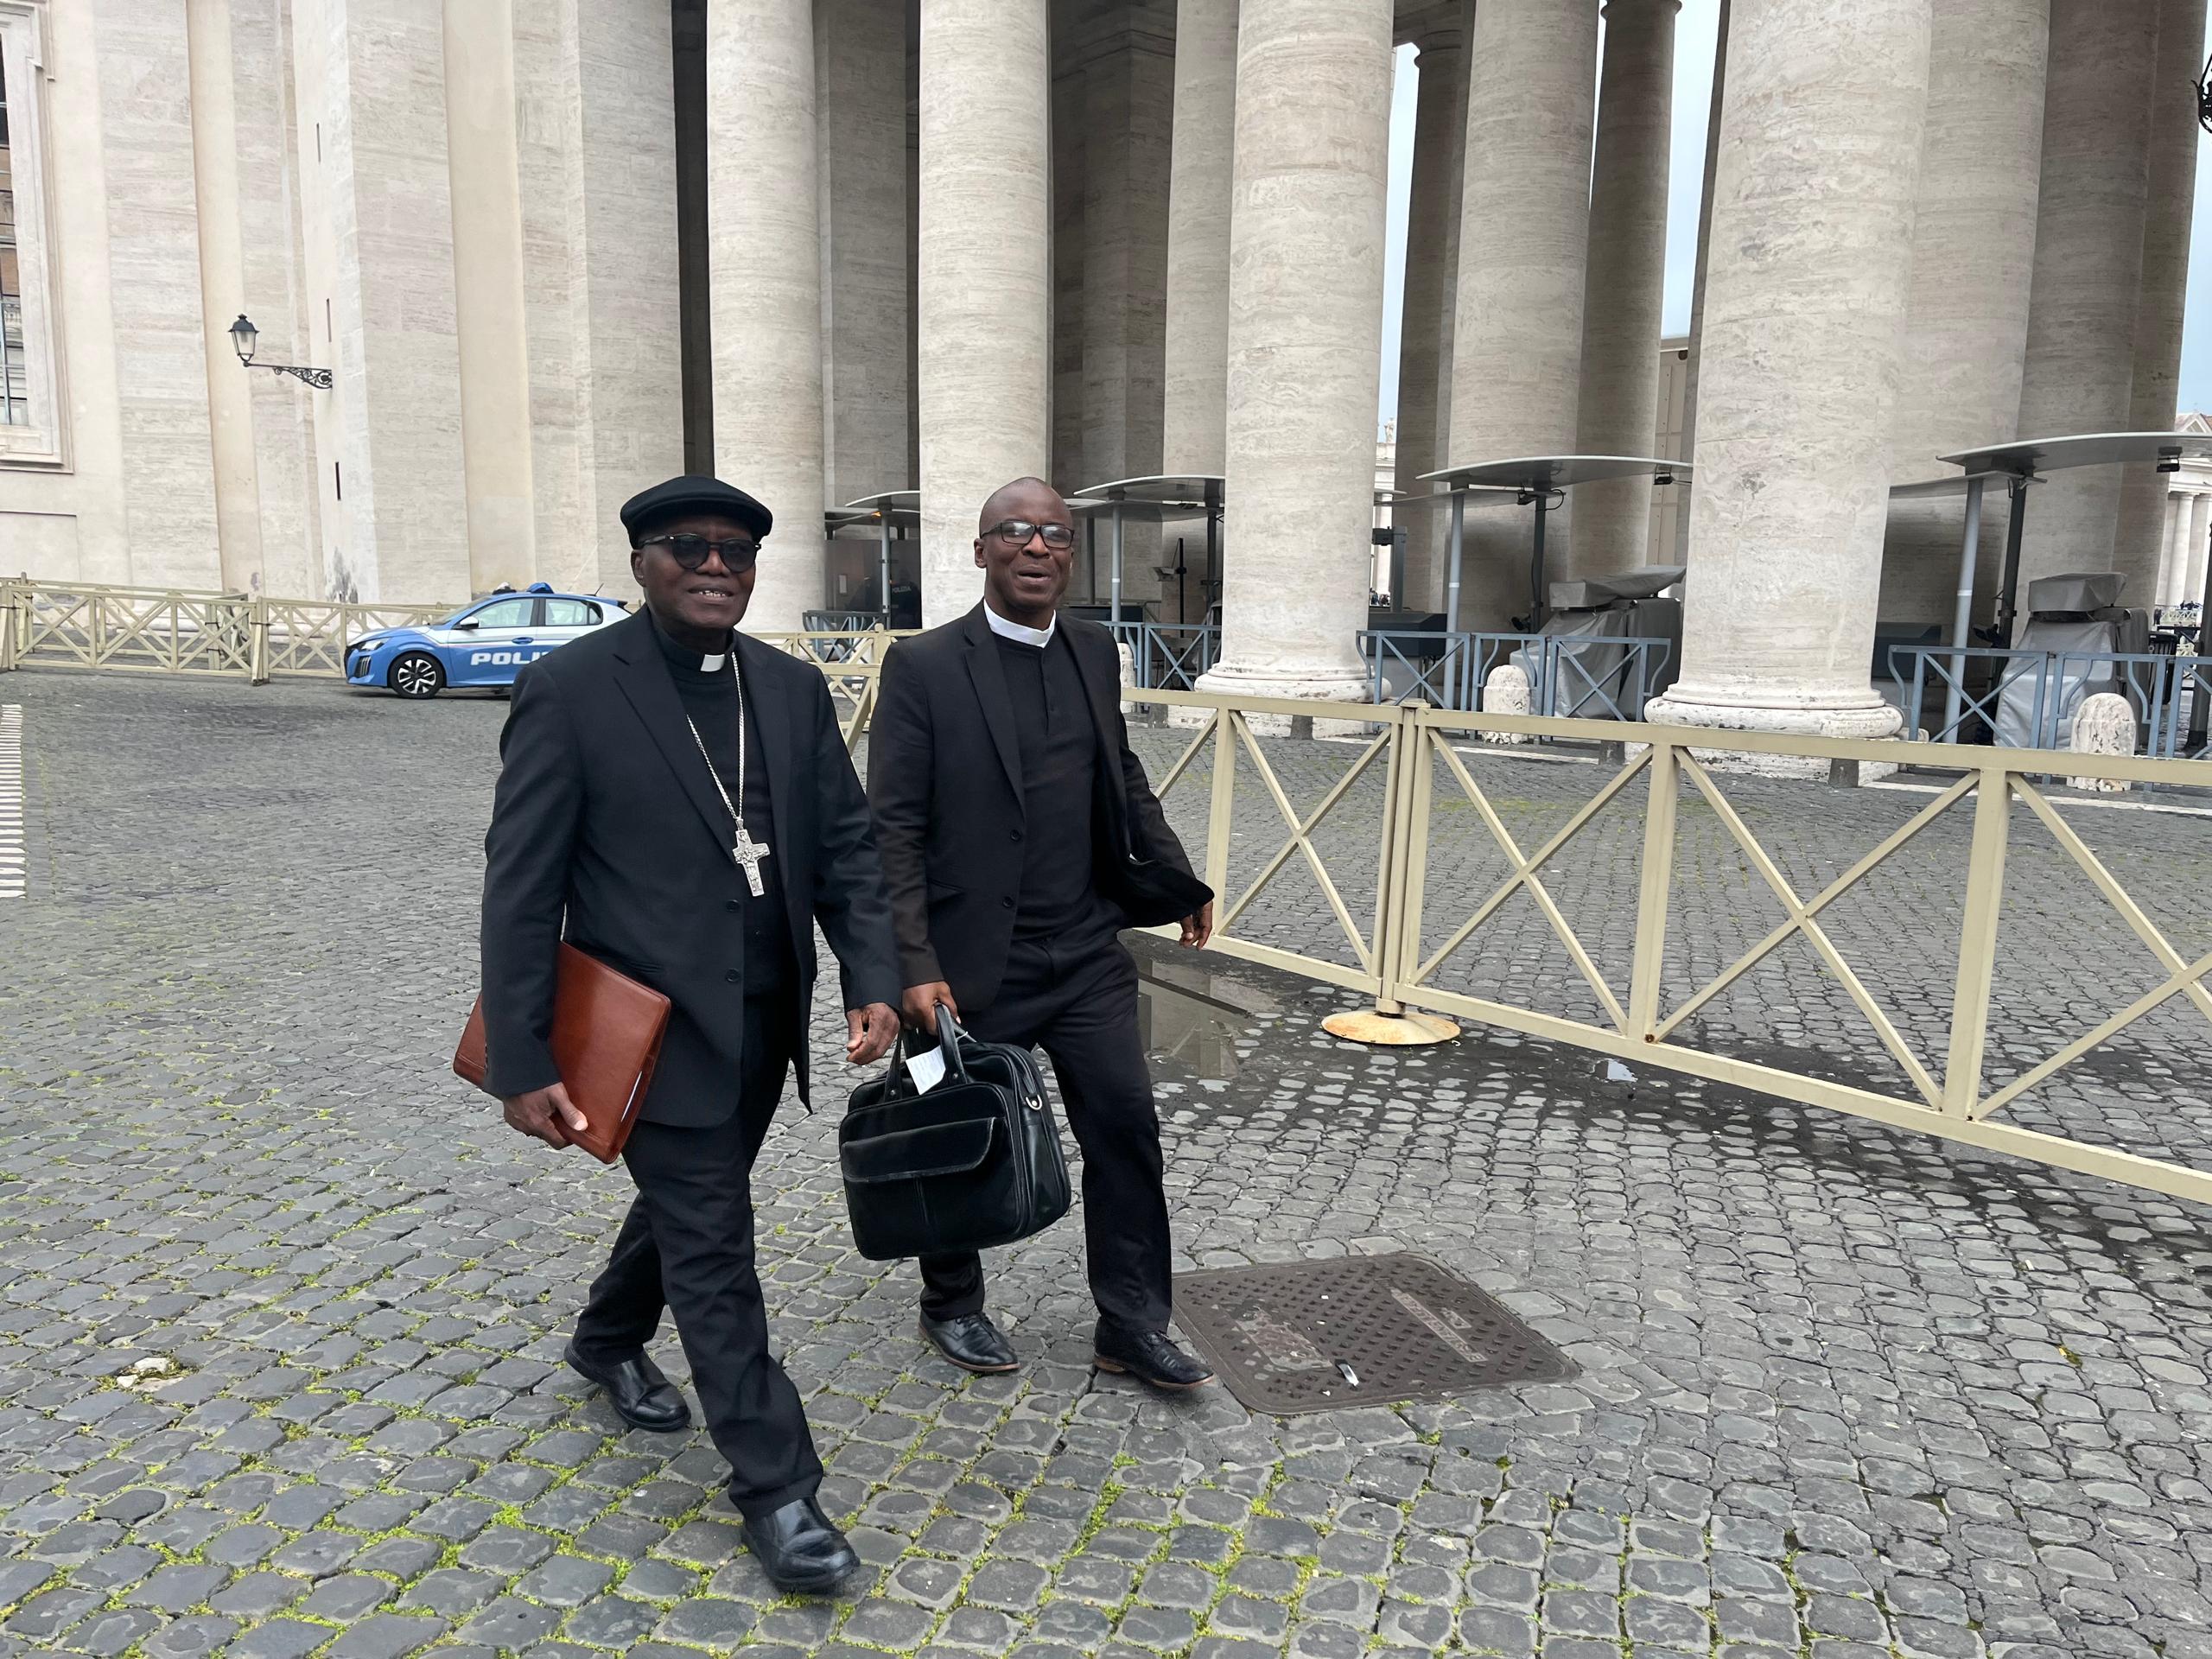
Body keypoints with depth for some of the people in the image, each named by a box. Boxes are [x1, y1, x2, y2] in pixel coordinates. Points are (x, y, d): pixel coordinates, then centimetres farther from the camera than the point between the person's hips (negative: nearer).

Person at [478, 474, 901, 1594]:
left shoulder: (792, 689, 4)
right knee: (714, 1251, 1)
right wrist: (522, 1062, -14)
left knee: (689, 1202, 24)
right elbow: (520, 885, -12)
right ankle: (775, 1488, 16)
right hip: (659, 1028, -6)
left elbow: (846, 847, 5)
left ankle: (607, 1342, 52)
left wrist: (872, 982, -8)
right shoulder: (569, 690, -12)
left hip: (765, 1023, 6)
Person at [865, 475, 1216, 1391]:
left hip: (1087, 954, 5)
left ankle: (1133, 1324, 22)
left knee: (1126, 1127, 5)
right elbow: (893, 829, -13)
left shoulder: (1095, 653, 5)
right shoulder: (924, 666, -11)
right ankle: (952, 1306, 37)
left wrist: (1174, 873, 18)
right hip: (975, 964, -4)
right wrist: (915, 968, -19)